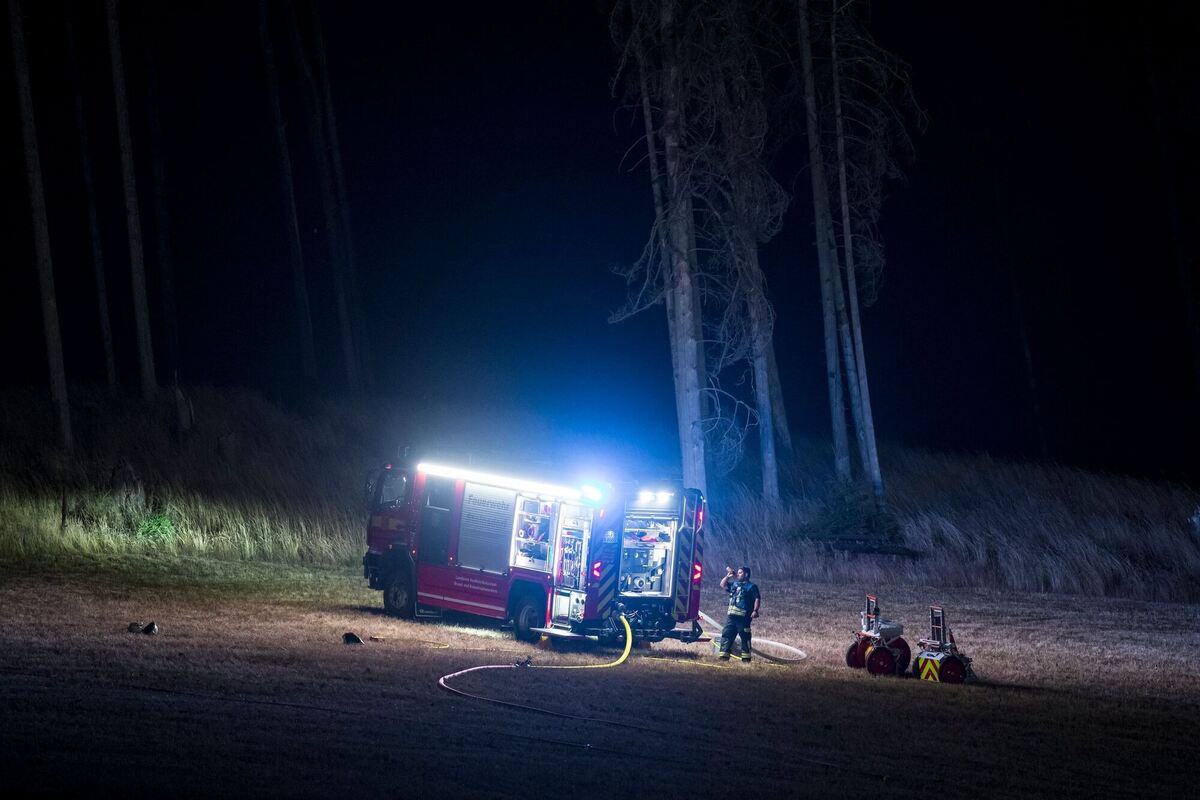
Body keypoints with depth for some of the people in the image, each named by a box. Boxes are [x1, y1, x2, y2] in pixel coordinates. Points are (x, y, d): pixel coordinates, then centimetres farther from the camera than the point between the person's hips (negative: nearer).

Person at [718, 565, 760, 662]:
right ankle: (724, 654, 0)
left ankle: (746, 657, 1)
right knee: (726, 634, 0)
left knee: (745, 637, -2)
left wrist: (755, 611, -21)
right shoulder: (734, 584, 20)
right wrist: (728, 576, 12)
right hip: (731, 615, 7)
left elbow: (757, 599, -8)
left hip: (743, 617, -7)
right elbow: (723, 585, 26)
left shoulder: (751, 587, 0)